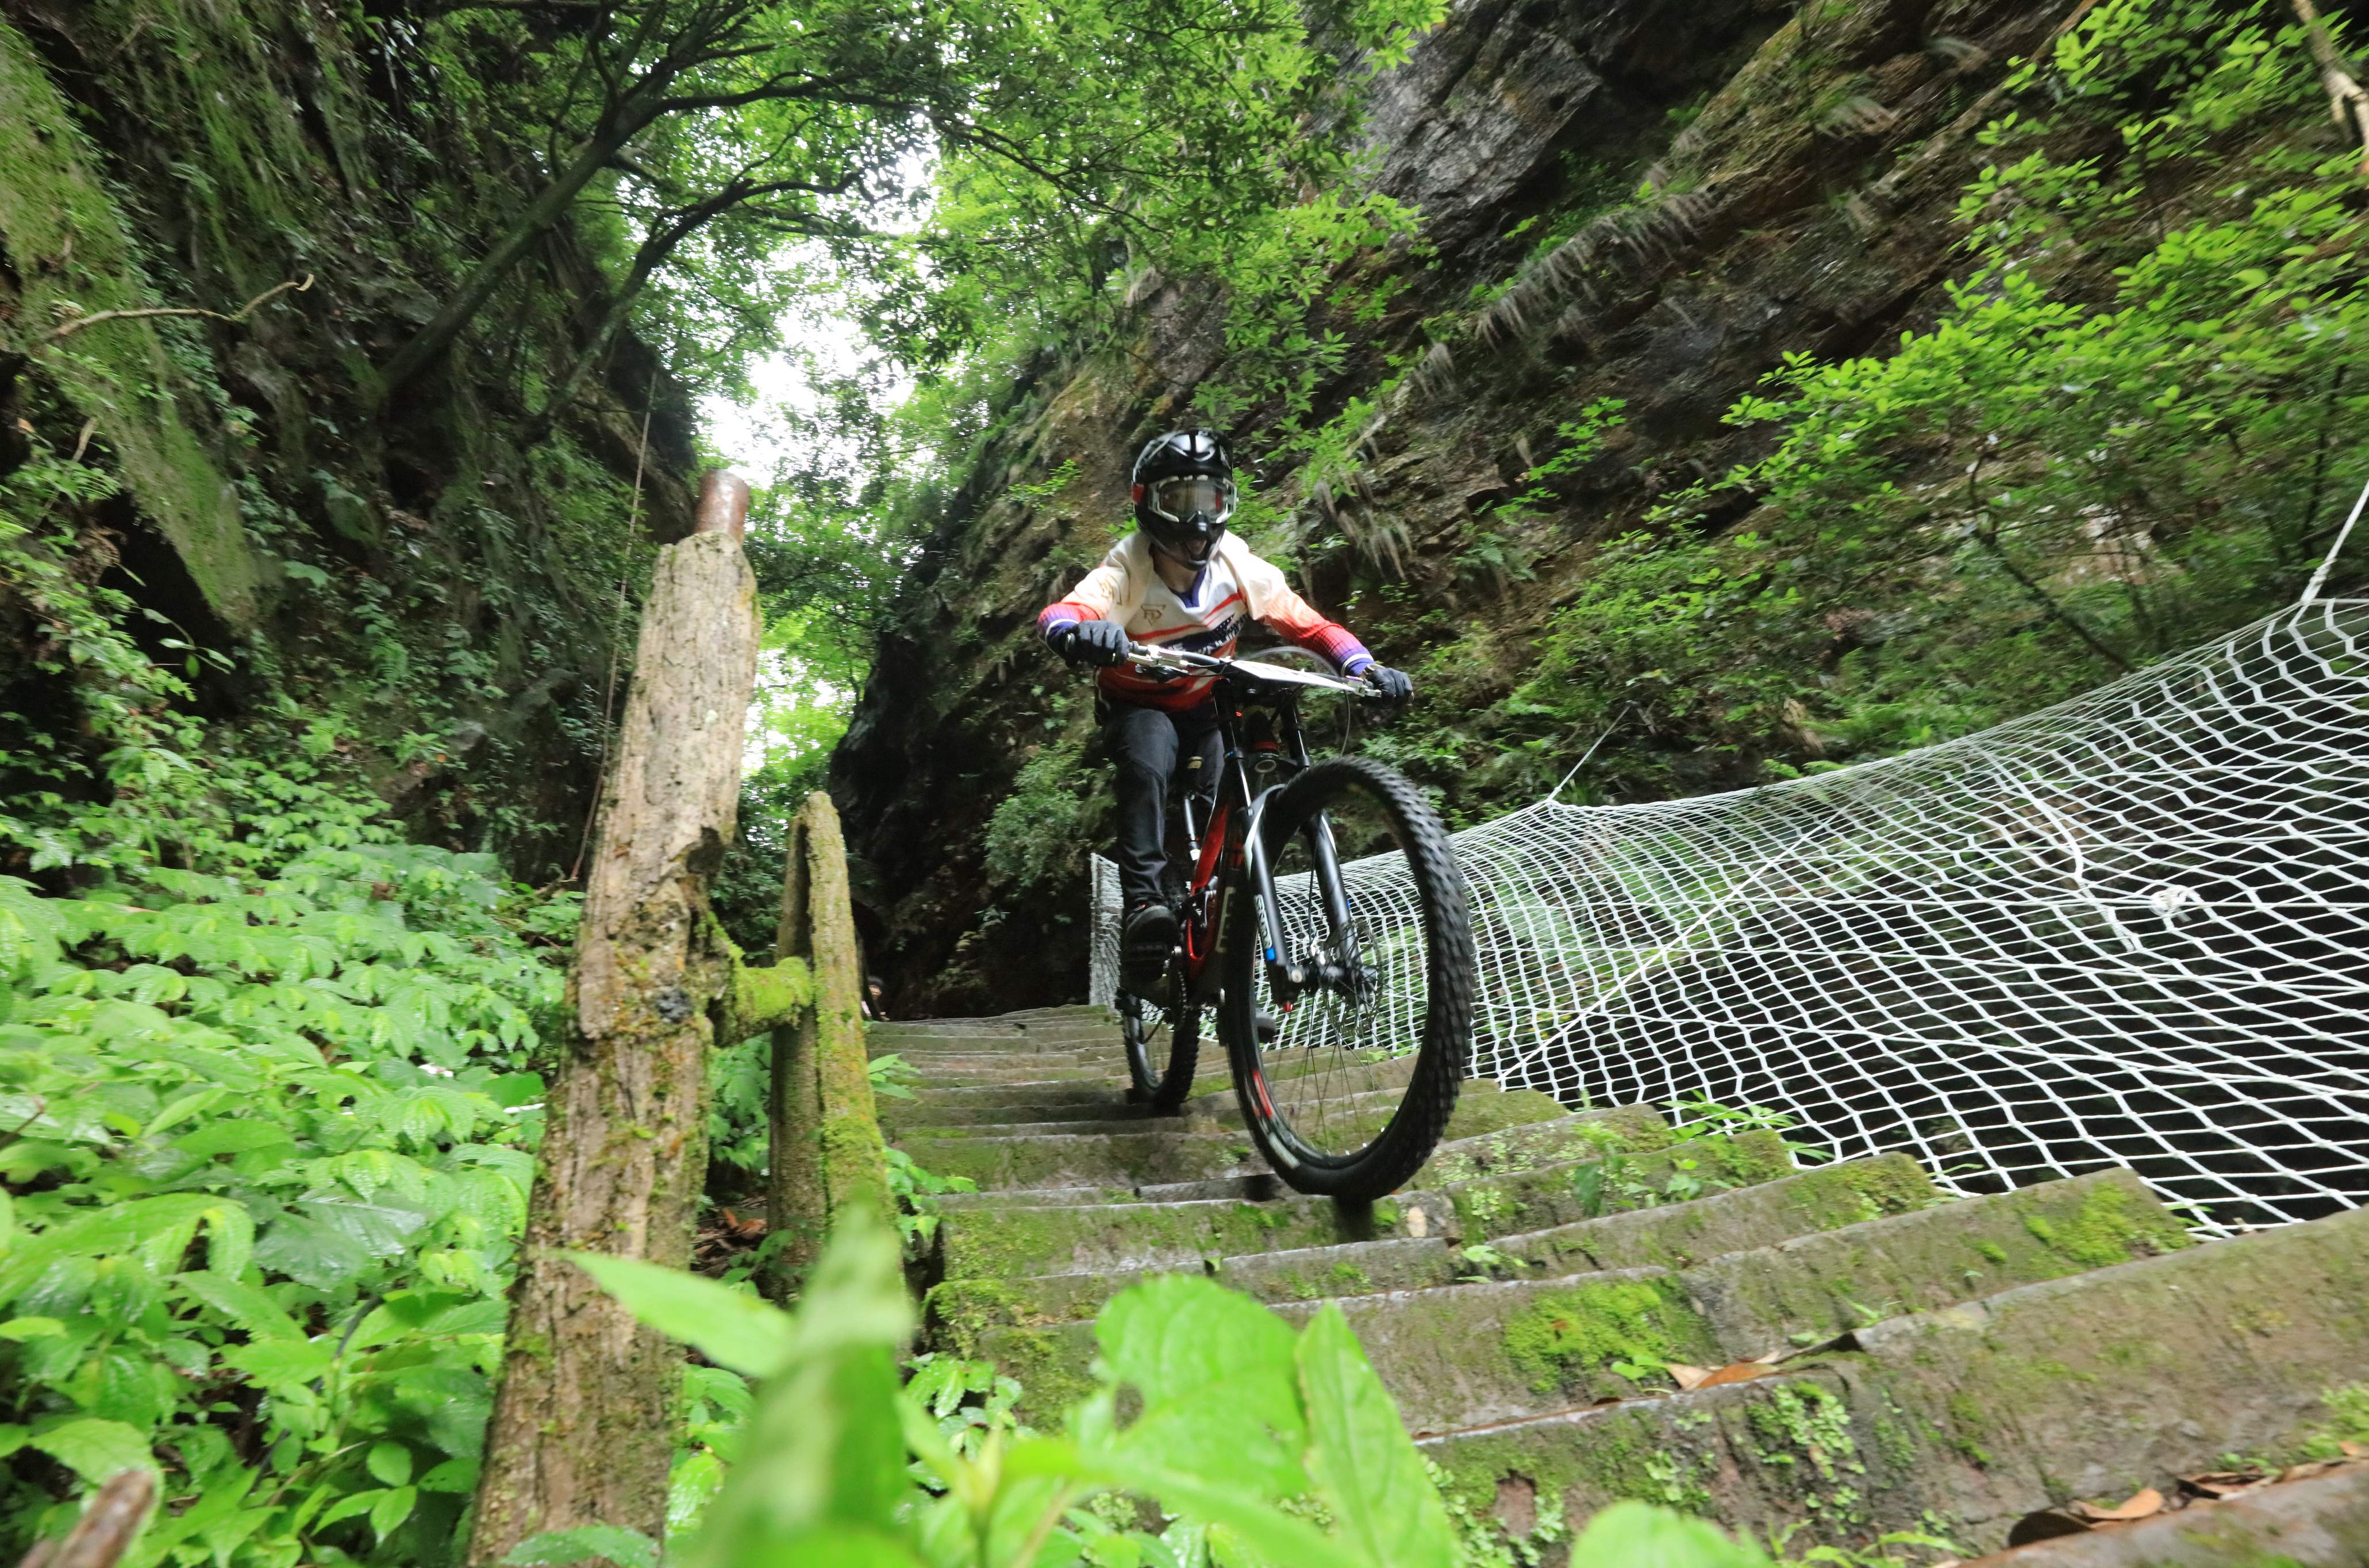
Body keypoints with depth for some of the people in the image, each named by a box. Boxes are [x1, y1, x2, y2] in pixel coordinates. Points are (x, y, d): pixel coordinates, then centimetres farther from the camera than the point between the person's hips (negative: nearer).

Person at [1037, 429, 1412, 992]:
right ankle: (1144, 901, -33)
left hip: (1206, 704, 3)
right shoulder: (1128, 570, -25)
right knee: (1147, 765, -35)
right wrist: (1078, 633, -68)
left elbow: (1307, 623, -18)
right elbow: (1060, 612, -43)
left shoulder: (1238, 565, -18)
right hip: (1138, 705, -3)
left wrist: (1367, 668, -36)